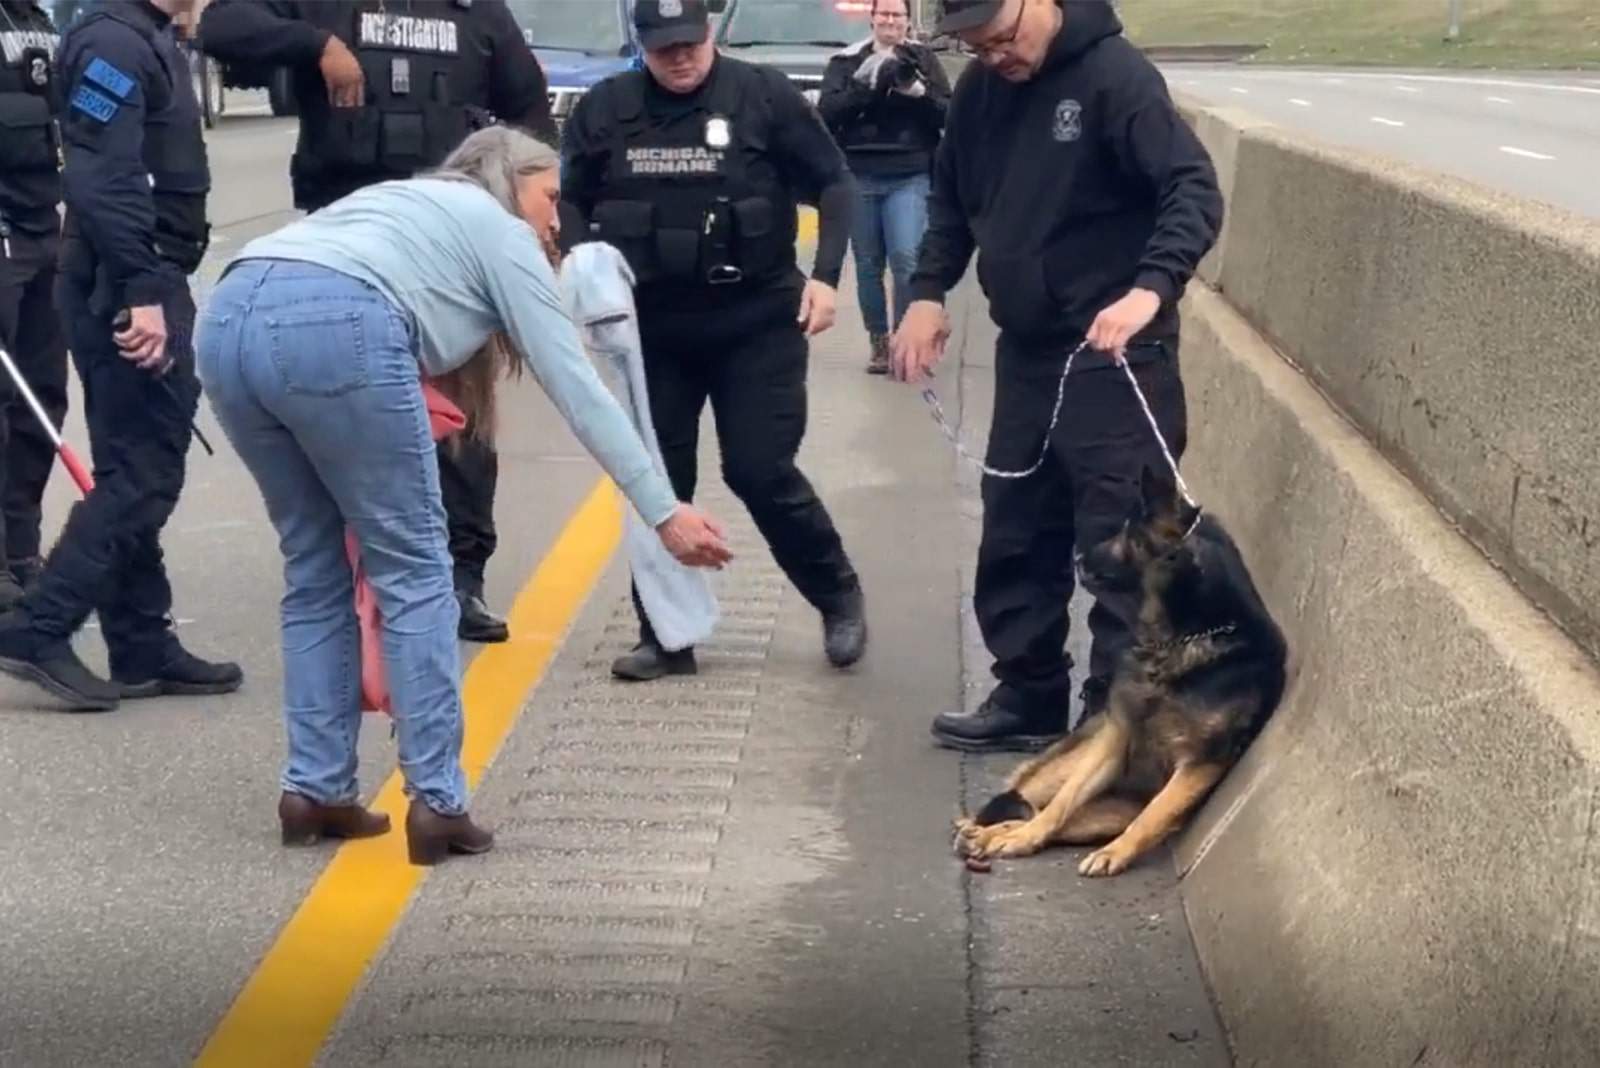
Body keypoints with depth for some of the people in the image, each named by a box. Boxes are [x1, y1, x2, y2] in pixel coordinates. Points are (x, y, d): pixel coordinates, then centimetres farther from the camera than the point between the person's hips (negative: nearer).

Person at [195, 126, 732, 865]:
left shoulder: (404, 204, 39)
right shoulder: (501, 232, 19)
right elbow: (576, 386, 13)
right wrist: (663, 512, 13)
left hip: (228, 321, 7)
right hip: (333, 328, -7)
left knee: (316, 567, 19)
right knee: (413, 569, 5)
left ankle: (315, 790, 19)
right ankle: (436, 801, 5)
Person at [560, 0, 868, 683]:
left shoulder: (763, 95, -7)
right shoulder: (605, 109, 0)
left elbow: (833, 184, -1)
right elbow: (571, 199, 11)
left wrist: (826, 274, -12)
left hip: (757, 318, -3)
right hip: (652, 326, 3)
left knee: (760, 472, -5)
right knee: (659, 480, 6)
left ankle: (840, 596, 19)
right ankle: (665, 636, 18)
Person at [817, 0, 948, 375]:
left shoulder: (923, 59, 6)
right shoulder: (846, 61, 7)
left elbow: (948, 114, 1)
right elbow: (826, 113, -4)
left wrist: (918, 92, -16)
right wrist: (864, 85, -17)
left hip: (910, 178, -1)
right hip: (859, 179, 2)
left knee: (906, 259, -14)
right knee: (868, 265, 7)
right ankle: (878, 341, 17)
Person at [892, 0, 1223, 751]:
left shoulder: (1116, 76, -15)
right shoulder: (980, 89, 6)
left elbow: (1196, 191, -22)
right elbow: (951, 198, 18)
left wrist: (1150, 288, -37)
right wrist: (929, 290, 3)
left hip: (1112, 360, -7)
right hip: (1025, 351, 8)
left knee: (1119, 544, -3)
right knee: (1015, 535, 14)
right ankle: (1029, 699, 28)